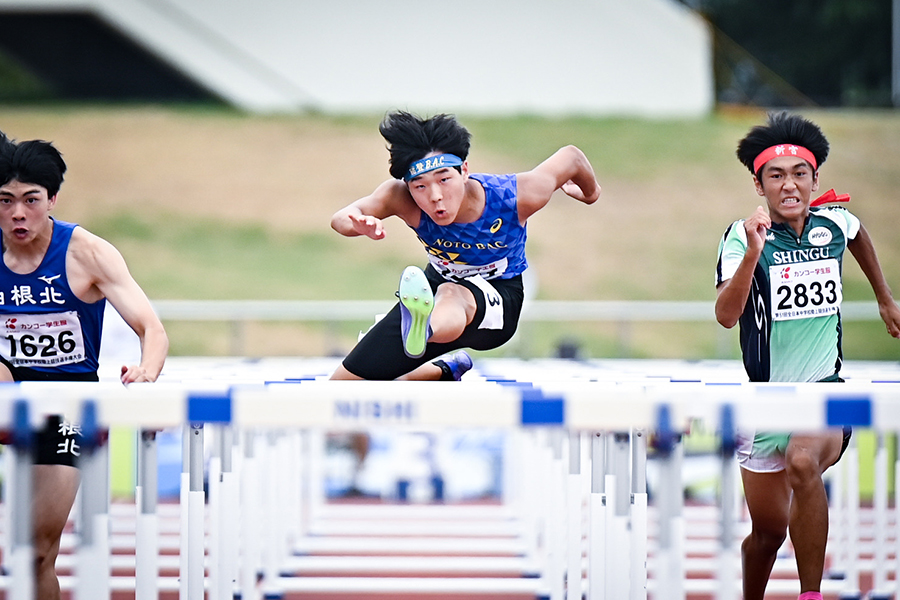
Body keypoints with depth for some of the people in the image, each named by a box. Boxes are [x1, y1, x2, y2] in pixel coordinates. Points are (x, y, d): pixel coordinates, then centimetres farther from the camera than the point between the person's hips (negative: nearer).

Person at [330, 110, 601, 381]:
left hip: (499, 303, -3)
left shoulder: (515, 197, -28)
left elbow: (570, 156, -10)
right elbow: (341, 219, -42)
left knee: (452, 294, -42)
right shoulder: (401, 198, -27)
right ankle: (447, 370, 31)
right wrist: (360, 224, -67)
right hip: (434, 291, 4)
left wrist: (590, 191, 14)